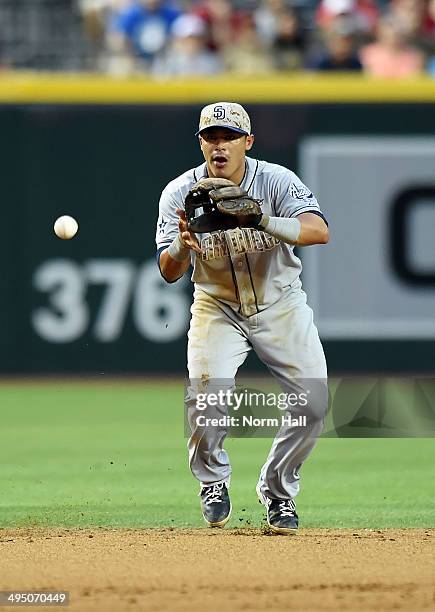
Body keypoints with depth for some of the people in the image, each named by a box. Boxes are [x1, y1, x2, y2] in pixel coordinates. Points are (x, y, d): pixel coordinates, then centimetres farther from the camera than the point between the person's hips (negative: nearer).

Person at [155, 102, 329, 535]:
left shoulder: (276, 181, -17)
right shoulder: (180, 194, -13)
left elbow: (319, 231, -32)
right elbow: (169, 273, -17)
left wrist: (268, 223, -49)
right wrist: (183, 245, -40)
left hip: (280, 303, 0)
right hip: (217, 306, 0)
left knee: (313, 401, -10)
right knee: (206, 392, -22)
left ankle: (277, 489, 13)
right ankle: (212, 479, 6)